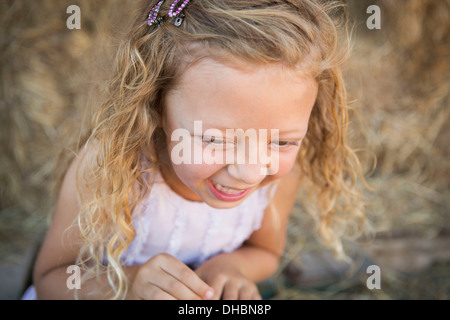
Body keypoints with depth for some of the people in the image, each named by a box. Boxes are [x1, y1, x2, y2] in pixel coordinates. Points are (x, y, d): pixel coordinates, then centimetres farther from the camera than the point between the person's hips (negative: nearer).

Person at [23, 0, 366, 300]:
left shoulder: (282, 169, -20)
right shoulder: (109, 165, -29)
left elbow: (266, 252, 0)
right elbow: (49, 279, -16)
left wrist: (229, 265, -21)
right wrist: (129, 283, -34)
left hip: (201, 296, 2)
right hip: (109, 290, -2)